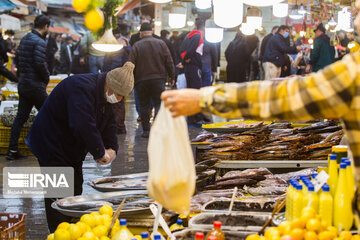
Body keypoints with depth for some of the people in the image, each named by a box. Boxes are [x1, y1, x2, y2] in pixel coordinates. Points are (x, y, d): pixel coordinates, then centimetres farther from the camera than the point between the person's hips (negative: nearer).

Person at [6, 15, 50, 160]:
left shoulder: (24, 39, 13)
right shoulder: (39, 42, -15)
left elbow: (18, 60, 18)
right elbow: (40, 64, -23)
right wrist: (47, 77, -7)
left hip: (23, 85, 9)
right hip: (35, 86, -8)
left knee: (21, 117, 9)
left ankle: (12, 150, 7)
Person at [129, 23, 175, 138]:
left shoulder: (136, 46, -4)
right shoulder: (161, 43, 1)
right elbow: (169, 62, 2)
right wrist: (172, 76, 10)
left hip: (141, 80, 0)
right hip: (158, 79, 0)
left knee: (144, 106, 8)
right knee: (159, 103, 5)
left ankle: (146, 130, 10)